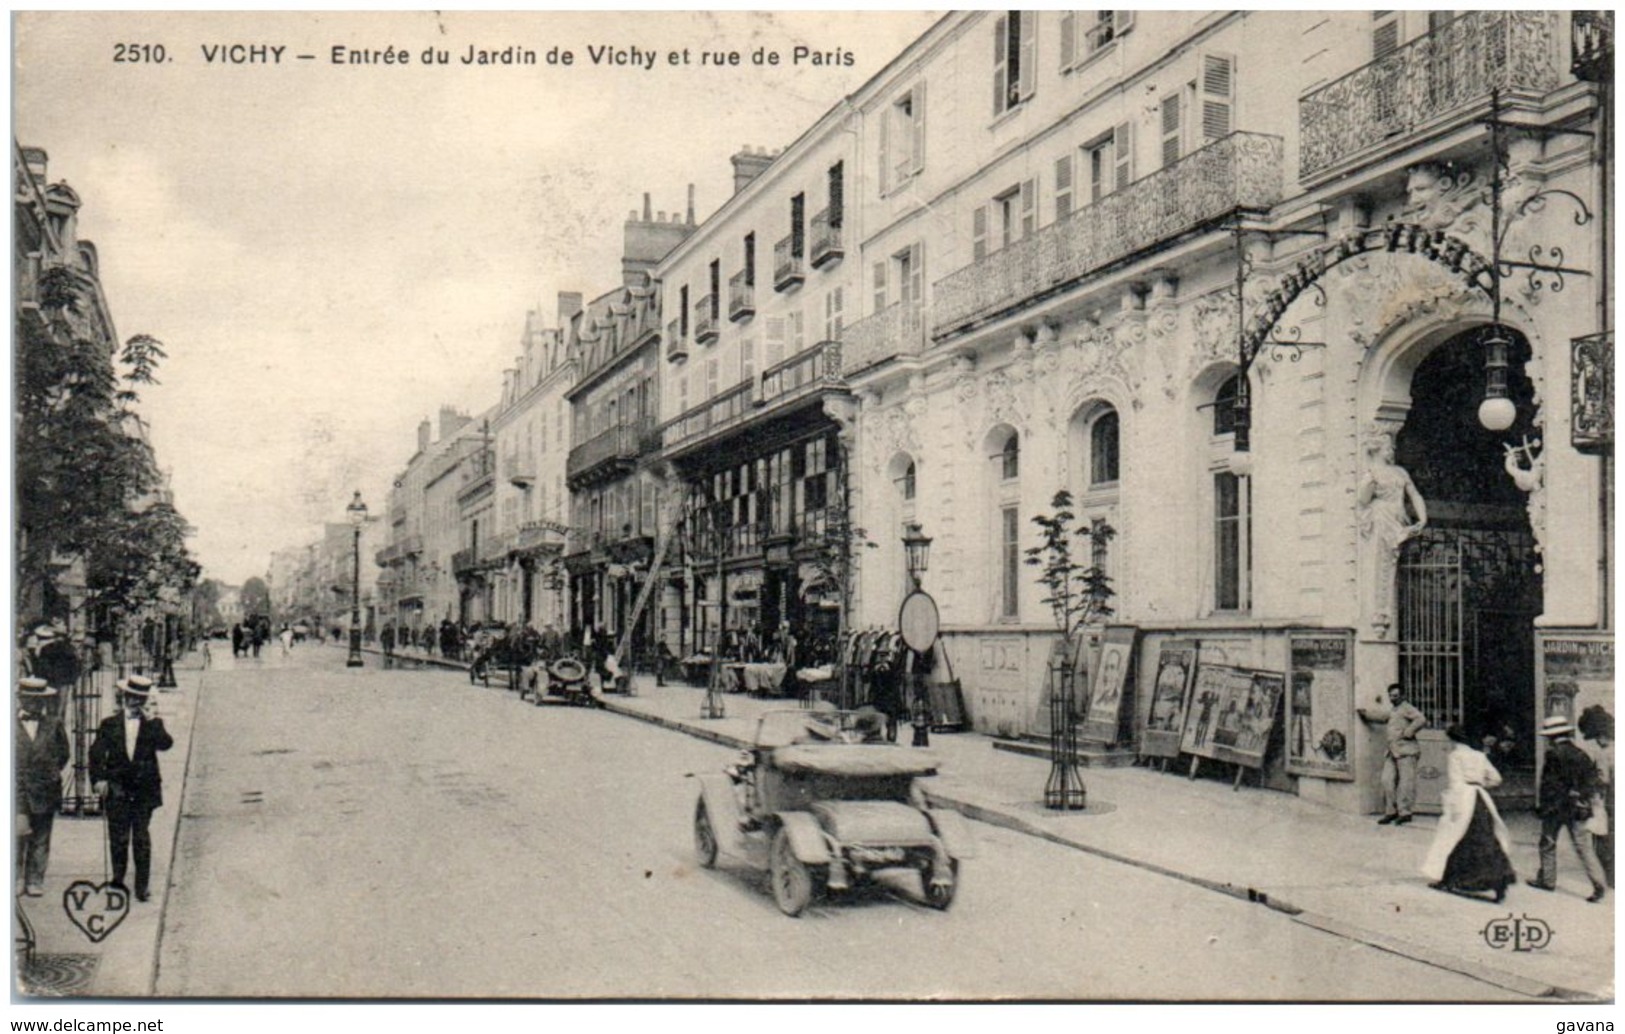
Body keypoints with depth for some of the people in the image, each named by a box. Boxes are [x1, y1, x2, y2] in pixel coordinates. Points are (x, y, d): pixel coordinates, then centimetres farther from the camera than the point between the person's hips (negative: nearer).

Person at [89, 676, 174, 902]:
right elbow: (96, 754, 2)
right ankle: (118, 878, 15)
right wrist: (98, 779, -11)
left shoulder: (153, 724, 6)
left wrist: (152, 720, -16)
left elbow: (165, 744, -12)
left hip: (144, 790, 0)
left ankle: (141, 886, 5)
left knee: (141, 838, 1)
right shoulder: (109, 724, 6)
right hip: (117, 791, 0)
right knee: (118, 837, 1)